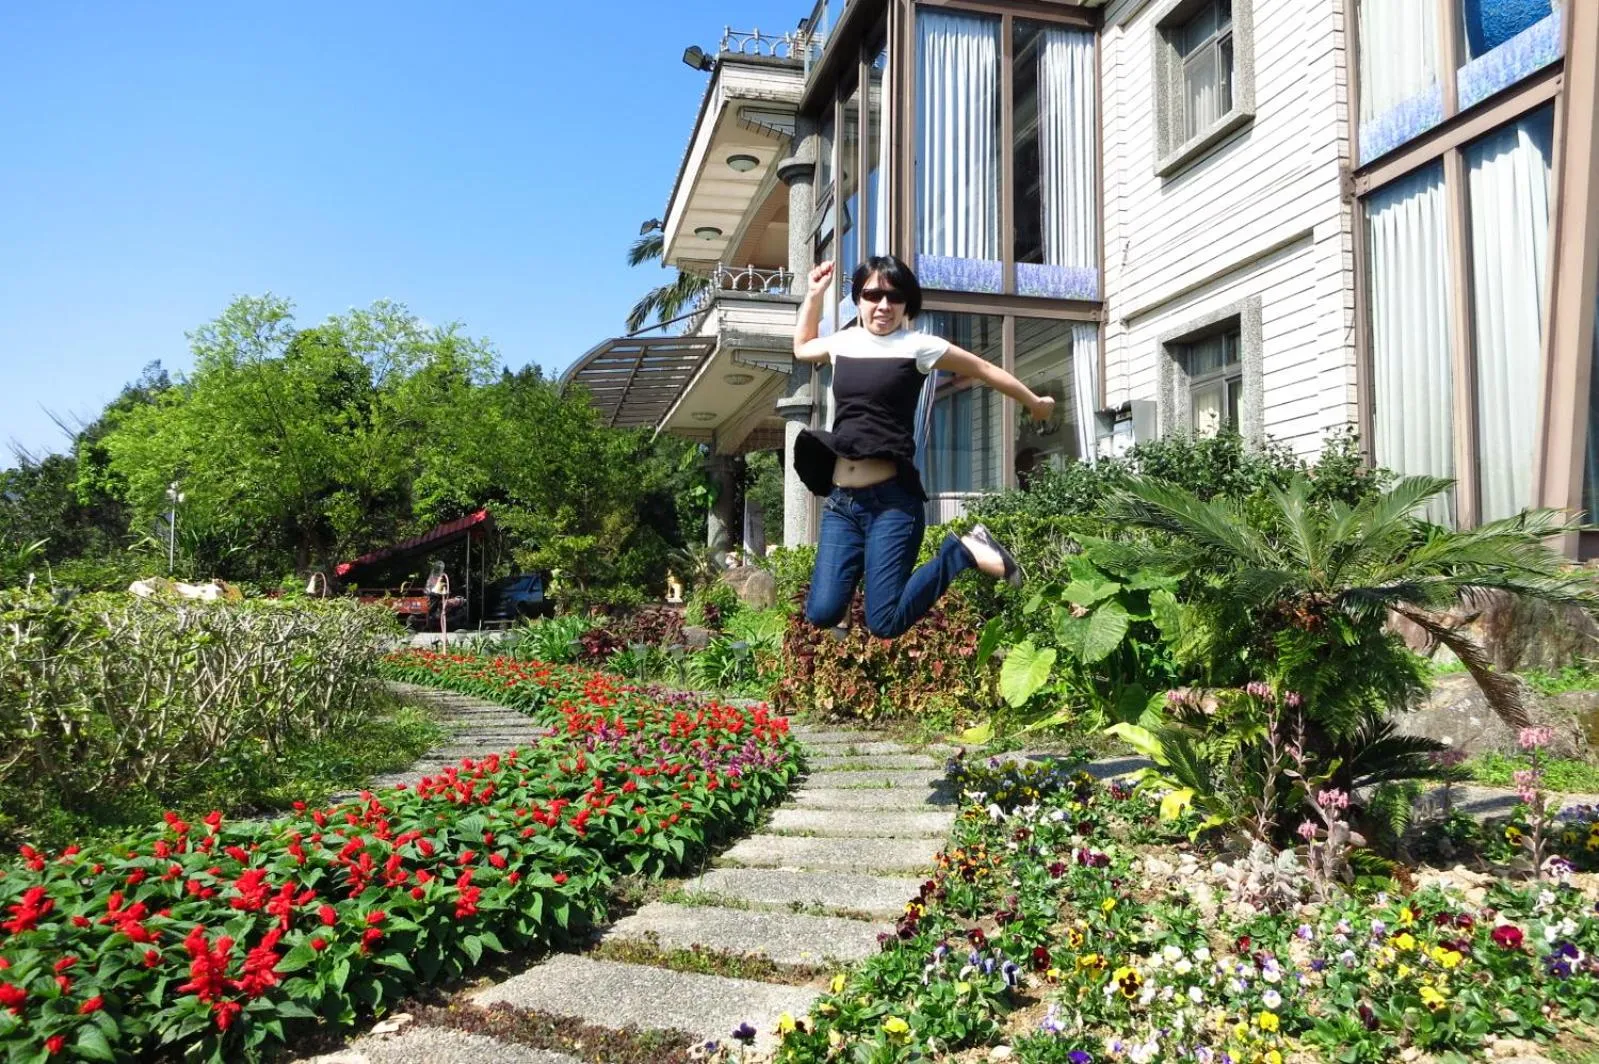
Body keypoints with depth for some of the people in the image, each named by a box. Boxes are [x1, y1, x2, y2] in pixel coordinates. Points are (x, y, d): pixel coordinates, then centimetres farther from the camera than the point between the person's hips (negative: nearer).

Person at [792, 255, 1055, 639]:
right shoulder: (842, 342, 12)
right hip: (840, 500, 4)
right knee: (821, 615, -6)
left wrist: (1036, 403, 22)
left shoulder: (918, 346, -1)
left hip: (892, 499, -4)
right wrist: (814, 294, 23)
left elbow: (985, 370, 11)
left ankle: (965, 552, 9)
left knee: (884, 624, -12)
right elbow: (802, 347, 35)